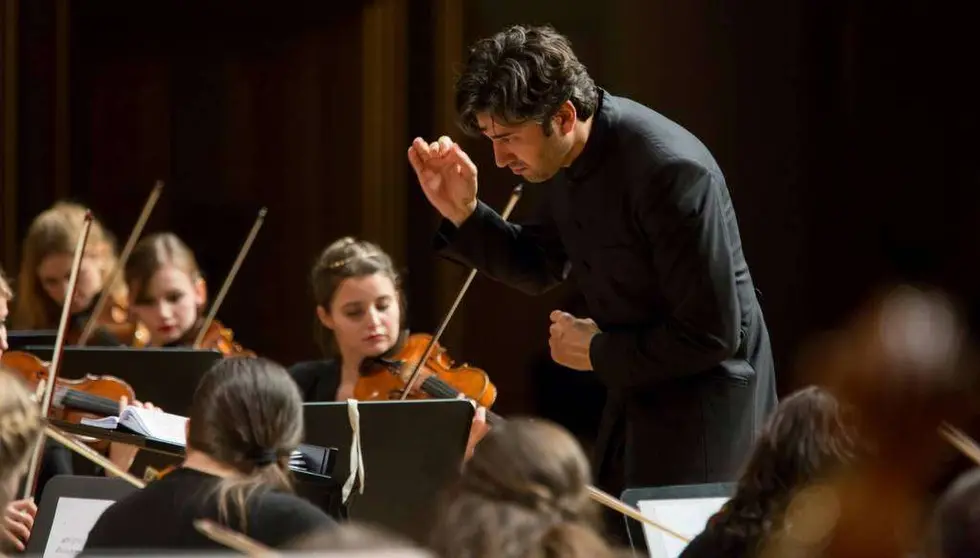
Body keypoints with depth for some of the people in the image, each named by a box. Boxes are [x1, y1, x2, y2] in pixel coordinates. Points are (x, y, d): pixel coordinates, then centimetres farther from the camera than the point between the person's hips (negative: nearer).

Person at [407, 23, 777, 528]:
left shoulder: (671, 171, -29)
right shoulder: (572, 158, -3)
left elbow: (713, 334, -26)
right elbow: (539, 269, 14)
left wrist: (599, 352, -15)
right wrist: (462, 213, -3)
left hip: (704, 401, -9)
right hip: (638, 389, 9)